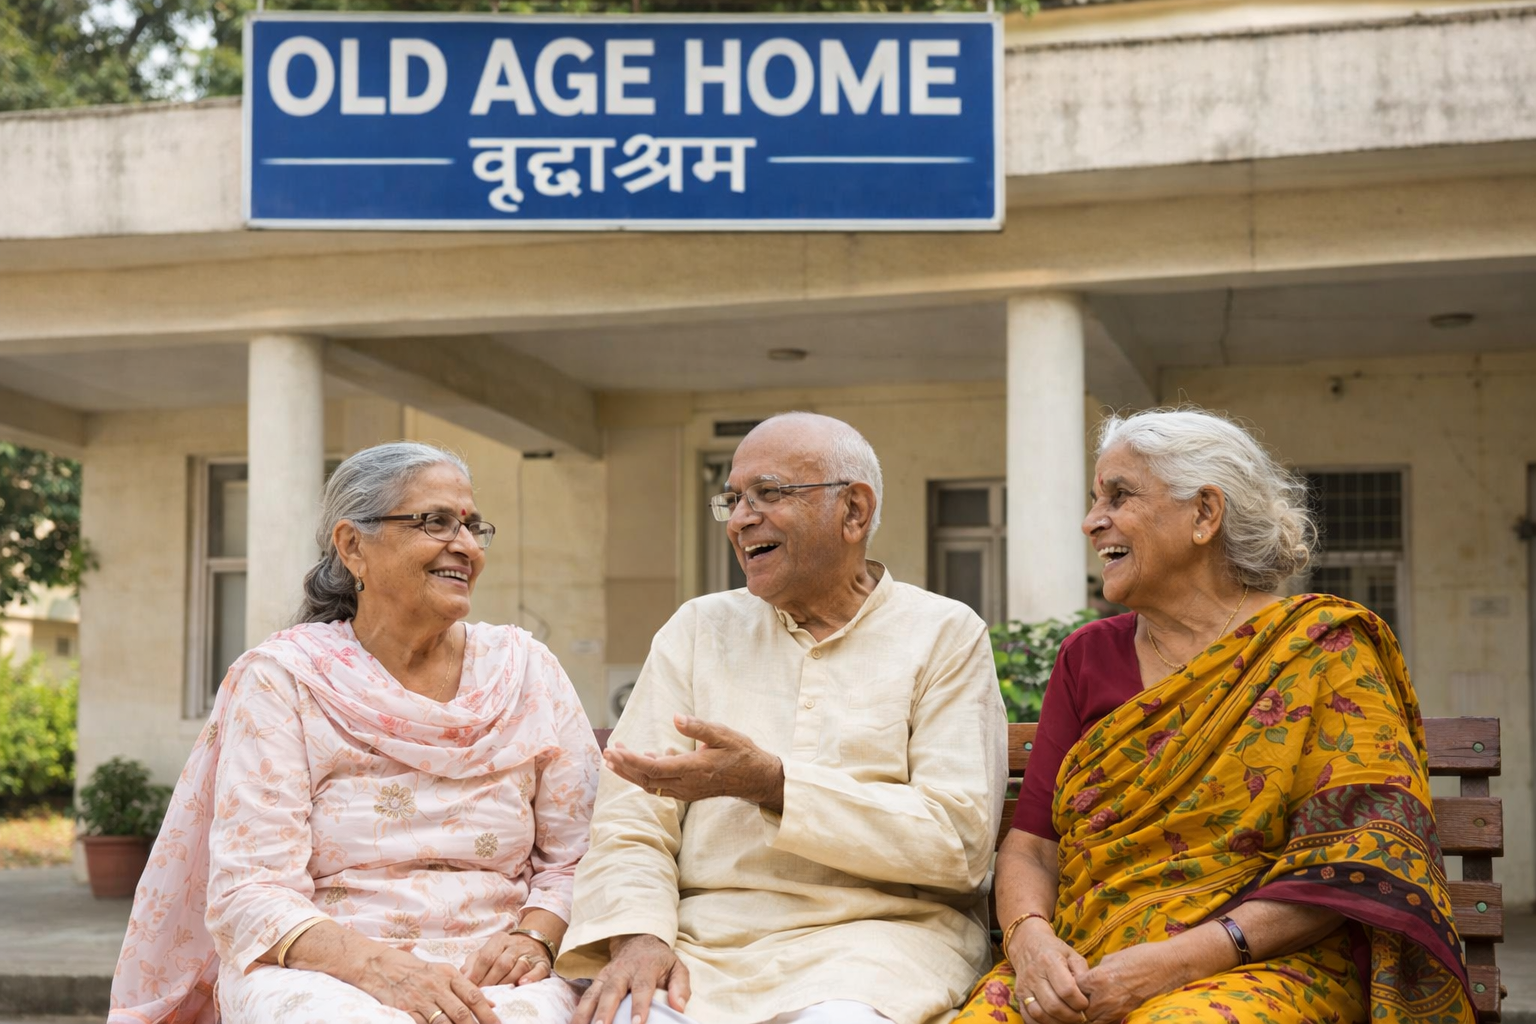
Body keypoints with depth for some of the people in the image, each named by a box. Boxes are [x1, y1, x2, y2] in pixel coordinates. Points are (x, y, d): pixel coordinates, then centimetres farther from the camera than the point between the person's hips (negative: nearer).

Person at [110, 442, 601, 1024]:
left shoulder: (526, 671, 10)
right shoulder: (279, 678, 1)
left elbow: (578, 856, 10)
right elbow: (249, 894, -7)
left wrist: (533, 936, -12)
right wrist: (378, 967, -23)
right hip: (315, 972, -1)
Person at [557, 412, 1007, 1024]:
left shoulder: (945, 635, 6)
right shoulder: (699, 629, 16)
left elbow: (961, 841, -6)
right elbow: (632, 812, 7)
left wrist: (769, 782, -14)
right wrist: (638, 933, -14)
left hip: (871, 934, -2)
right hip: (703, 938, 2)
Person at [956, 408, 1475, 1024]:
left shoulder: (1322, 645, 2)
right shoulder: (1087, 657, 15)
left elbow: (1353, 864, -8)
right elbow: (1030, 845, 9)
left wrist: (1179, 961, -18)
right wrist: (1029, 938, -14)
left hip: (1264, 969, -4)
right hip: (1078, 969, 4)